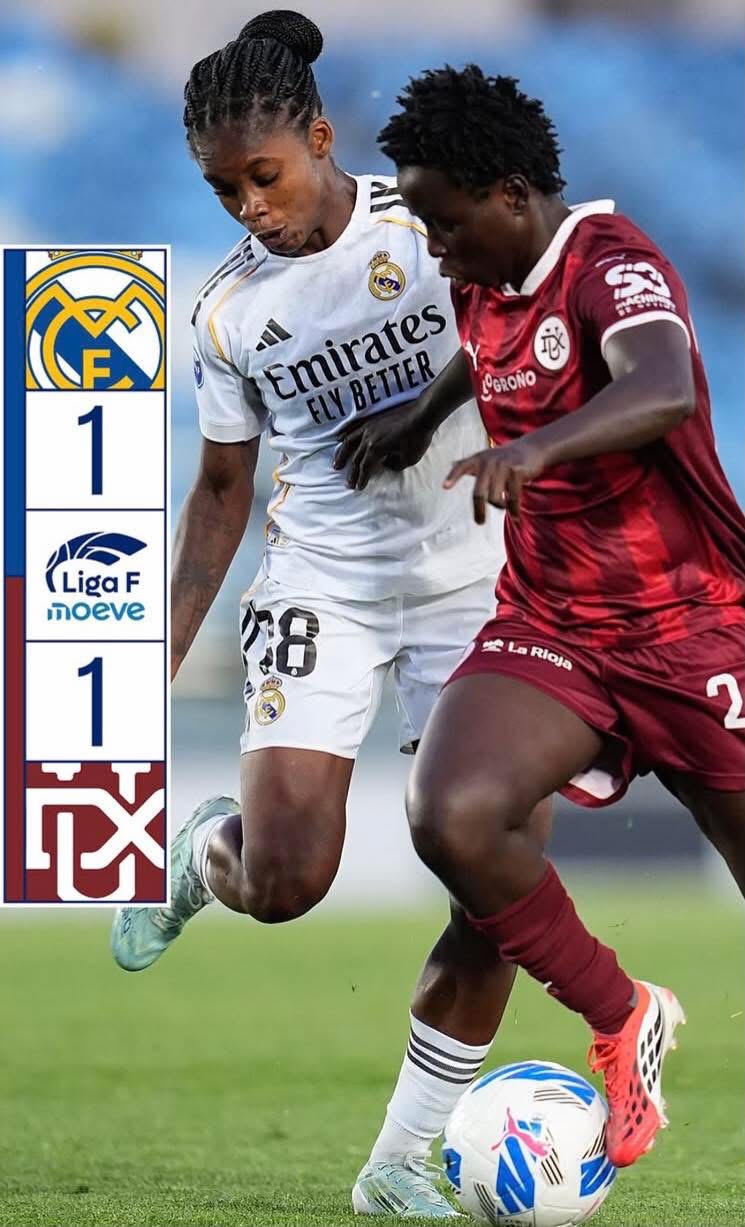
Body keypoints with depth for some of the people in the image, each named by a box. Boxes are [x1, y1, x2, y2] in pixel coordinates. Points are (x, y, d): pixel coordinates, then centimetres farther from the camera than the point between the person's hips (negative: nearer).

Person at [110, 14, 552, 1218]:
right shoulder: (229, 311, -1)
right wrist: (159, 665, 6)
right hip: (324, 587, 0)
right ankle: (196, 851, 20)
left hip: (476, 586, 0)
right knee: (285, 877, -18)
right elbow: (222, 492, 8)